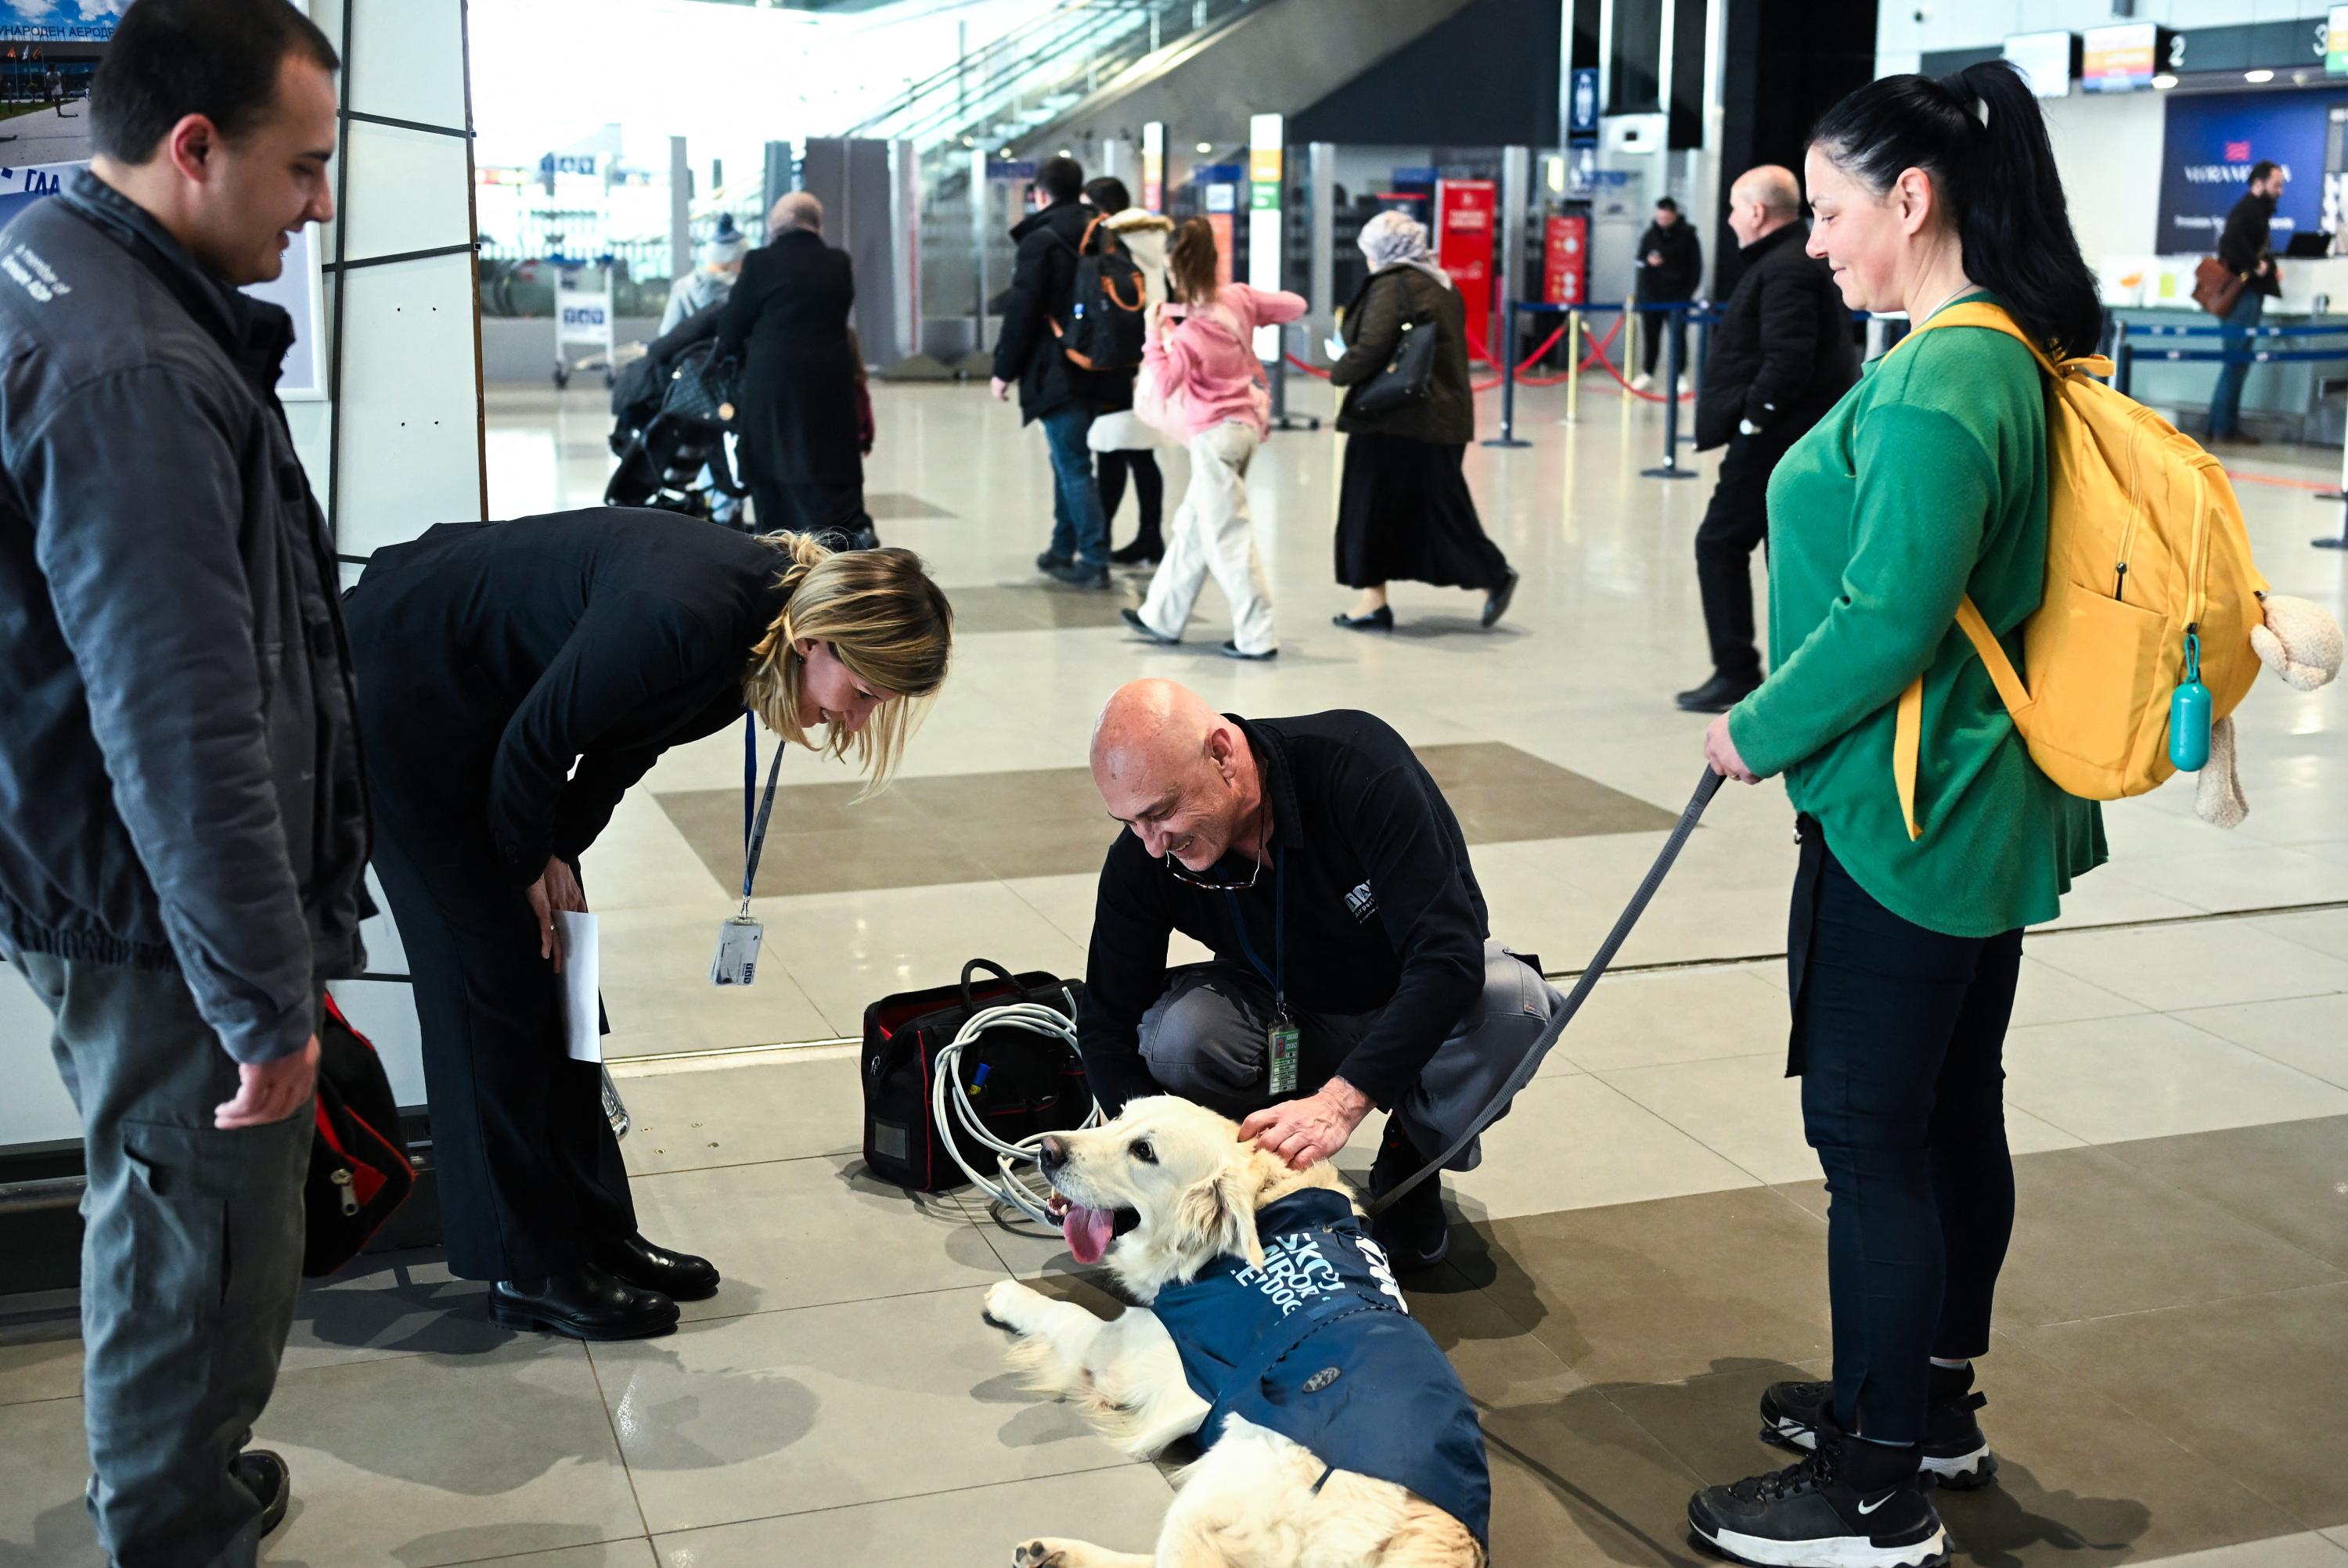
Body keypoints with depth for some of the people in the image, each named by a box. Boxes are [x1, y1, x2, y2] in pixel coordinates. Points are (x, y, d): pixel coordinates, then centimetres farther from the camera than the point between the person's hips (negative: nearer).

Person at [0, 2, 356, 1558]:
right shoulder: (126, 375, -27)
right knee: (200, 1256, 6)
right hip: (161, 919, -11)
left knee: (172, 1236, 25)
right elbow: (185, 730, -28)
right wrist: (264, 996, -22)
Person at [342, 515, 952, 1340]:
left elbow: (625, 740, 3)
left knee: (558, 968, 9)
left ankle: (596, 1233, 18)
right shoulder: (682, 618, -35)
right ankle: (530, 1272, 4)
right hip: (401, 689, -9)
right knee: (500, 972, -6)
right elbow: (536, 740, -23)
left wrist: (557, 853, -5)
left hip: (484, 698, 9)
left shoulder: (754, 630, -8)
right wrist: (531, 863, -8)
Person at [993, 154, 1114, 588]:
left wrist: (1005, 370, -5)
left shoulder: (1040, 240, -9)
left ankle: (1094, 561, -9)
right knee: (1069, 461, 18)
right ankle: (1064, 549, 24)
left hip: (1056, 373, -7)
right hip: (1097, 371, 7)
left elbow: (1022, 312, -13)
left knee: (1073, 467, -6)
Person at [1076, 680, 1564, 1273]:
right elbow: (1108, 1023, -13)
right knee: (1174, 1035, -31)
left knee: (1512, 1002, -35)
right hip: (1281, 1016, 1)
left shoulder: (1360, 762, -32)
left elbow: (1450, 956, -37)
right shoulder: (1140, 861, -21)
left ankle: (1412, 1158, -4)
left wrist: (1341, 1100, -47)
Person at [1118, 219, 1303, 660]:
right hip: (1246, 422, 9)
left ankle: (1257, 636, -3)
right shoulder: (1239, 298, -2)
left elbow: (1164, 382, -23)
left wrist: (1155, 336, -14)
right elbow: (1294, 305, 6)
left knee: (1227, 535, -3)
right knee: (1193, 526, 17)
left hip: (1216, 434, -9)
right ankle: (1163, 618, 28)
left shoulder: (1193, 332, -21)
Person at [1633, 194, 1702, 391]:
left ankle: (1680, 375, 0)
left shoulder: (1687, 235, -2)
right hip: (1651, 294, 3)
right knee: (1650, 335, 7)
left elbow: (1696, 266, 1)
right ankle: (1647, 374, 16)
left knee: (1678, 335, -6)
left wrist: (1689, 292, -7)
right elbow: (1640, 259, 15)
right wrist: (1648, 261, -9)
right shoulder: (1650, 234, 6)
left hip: (1677, 295, -3)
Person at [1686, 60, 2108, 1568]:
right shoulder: (2015, 357, 10)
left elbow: (1885, 621, -26)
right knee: (1956, 1110, 19)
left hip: (1906, 823, -10)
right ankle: (1934, 1400, 35)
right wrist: (1782, 719, 16)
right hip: (1990, 807, 10)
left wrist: (1759, 732, -10)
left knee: (1872, 1140, -1)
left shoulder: (1936, 383, -22)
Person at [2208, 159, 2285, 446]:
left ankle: (2229, 425, 14)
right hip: (2242, 295, -10)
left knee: (2238, 362, 11)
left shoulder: (2257, 211, 20)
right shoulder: (2246, 210, -11)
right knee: (2236, 361, -8)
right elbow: (2231, 242, -29)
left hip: (2249, 295, 10)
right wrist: (2255, 266, -20)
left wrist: (2270, 267, 5)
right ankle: (2222, 427, -6)